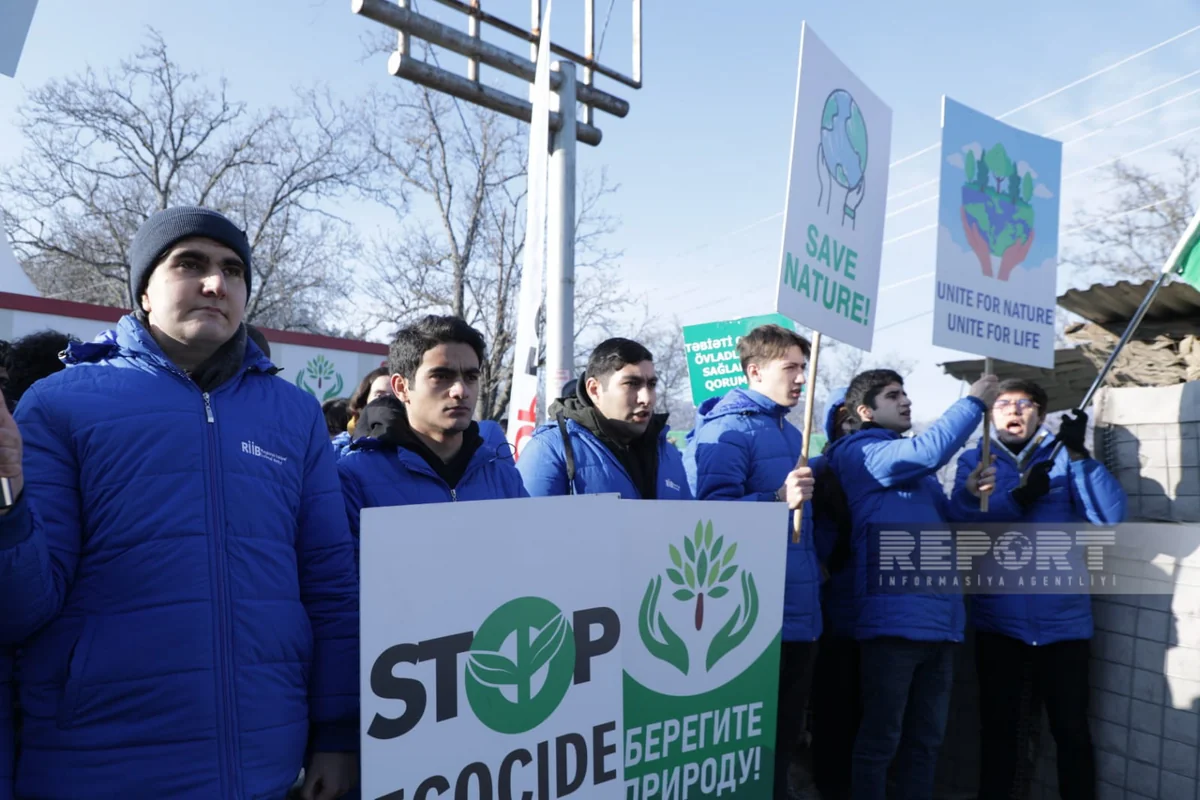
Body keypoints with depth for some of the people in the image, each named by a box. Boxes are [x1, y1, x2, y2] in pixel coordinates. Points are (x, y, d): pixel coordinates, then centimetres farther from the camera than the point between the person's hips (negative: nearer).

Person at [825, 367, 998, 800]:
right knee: (881, 737, -1)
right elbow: (928, 450, -21)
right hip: (895, 618, -8)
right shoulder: (860, 452, -5)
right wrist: (974, 402, -9)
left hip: (938, 618, 8)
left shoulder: (917, 469, 21)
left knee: (926, 738, 15)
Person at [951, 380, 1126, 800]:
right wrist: (1017, 498, -24)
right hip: (998, 618, 1)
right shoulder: (975, 461, 6)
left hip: (1064, 618, 0)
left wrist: (1078, 453, -18)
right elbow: (963, 519, -11)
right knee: (998, 725, 12)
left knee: (1071, 727, 8)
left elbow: (1111, 515, -9)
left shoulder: (1065, 457, 6)